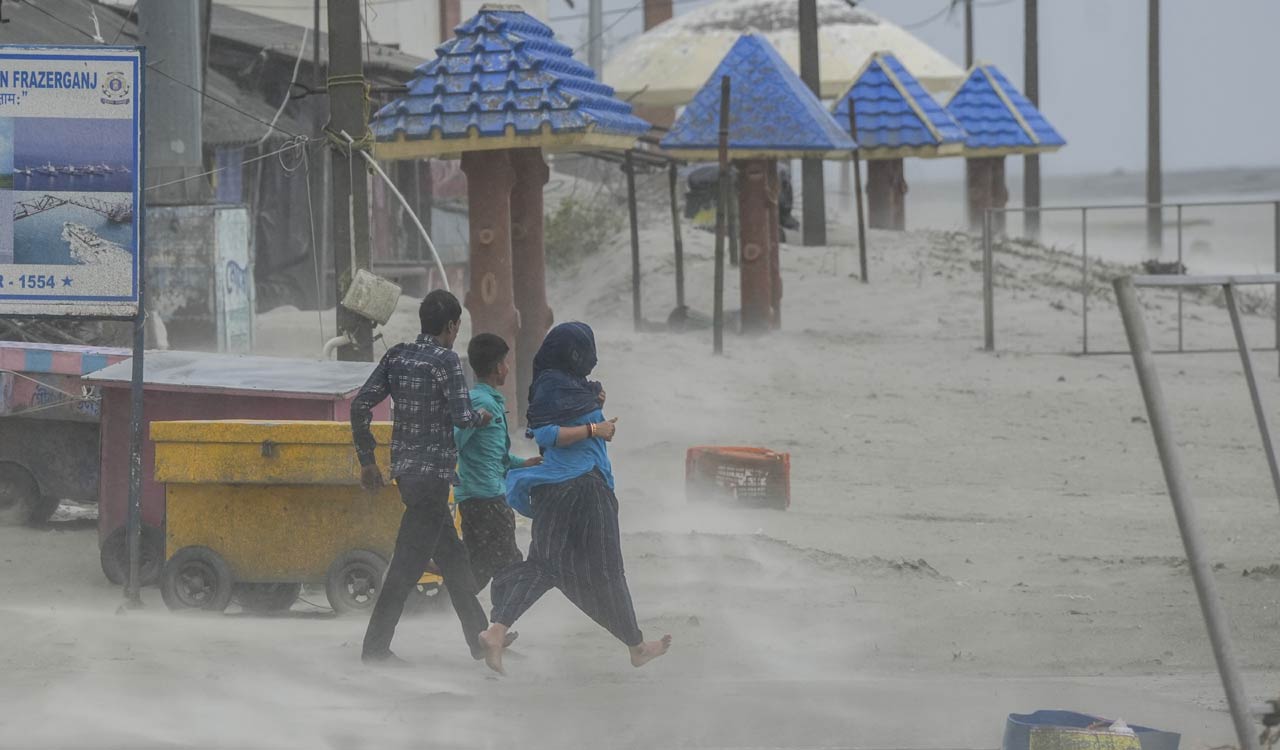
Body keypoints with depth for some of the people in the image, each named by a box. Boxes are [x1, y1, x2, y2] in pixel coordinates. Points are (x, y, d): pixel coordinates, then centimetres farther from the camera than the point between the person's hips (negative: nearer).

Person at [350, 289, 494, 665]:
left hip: (404, 468, 8)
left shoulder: (396, 356, 8)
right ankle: (375, 645, -7)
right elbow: (461, 417, -19)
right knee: (409, 560, -5)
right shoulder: (445, 360, -12)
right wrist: (481, 418, 4)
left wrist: (367, 459, 12)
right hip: (433, 471, -8)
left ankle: (480, 638, 25)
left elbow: (360, 405, 5)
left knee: (452, 555, 17)